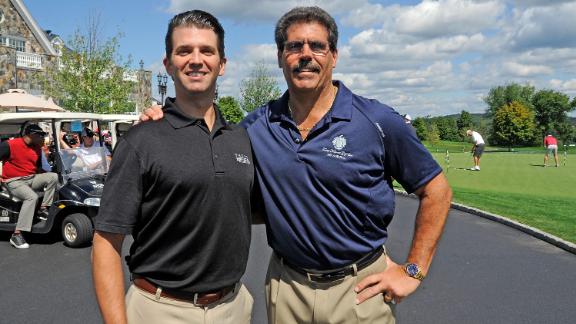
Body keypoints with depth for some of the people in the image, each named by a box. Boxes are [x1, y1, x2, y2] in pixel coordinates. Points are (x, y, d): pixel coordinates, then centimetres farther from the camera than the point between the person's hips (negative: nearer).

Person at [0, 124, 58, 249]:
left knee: (53, 176, -16)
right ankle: (16, 235, -30)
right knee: (32, 197, -33)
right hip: (14, 181, -6)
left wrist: (47, 176, 0)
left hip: (32, 179, 6)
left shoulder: (37, 148, 9)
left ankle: (43, 209, -10)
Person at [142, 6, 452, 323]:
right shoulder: (257, 125, -3)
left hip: (360, 287, -2)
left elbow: (436, 190, -4)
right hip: (286, 284, 3)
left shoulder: (378, 122, -11)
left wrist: (413, 270, -5)